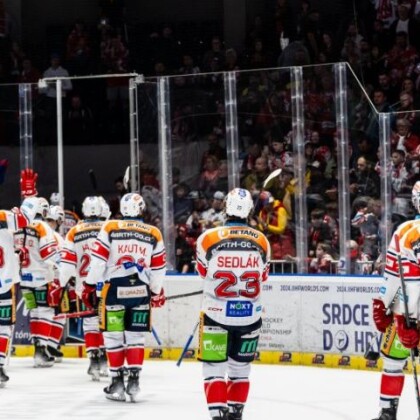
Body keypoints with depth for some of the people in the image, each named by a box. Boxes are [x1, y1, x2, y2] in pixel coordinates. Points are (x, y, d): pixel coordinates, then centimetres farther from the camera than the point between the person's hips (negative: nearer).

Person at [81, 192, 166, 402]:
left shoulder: (110, 228, -2)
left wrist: (90, 285, 1)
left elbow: (98, 259, -5)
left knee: (113, 335, 8)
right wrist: (157, 292, 23)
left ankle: (117, 380, 10)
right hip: (140, 291, 2)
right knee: (135, 336, 9)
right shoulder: (154, 234, 5)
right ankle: (134, 380, 2)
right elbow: (159, 268, 10)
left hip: (114, 290, -2)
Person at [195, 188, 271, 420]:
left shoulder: (209, 238, -10)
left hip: (217, 314, -3)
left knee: (214, 367, 4)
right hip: (249, 316, 3)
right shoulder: (261, 241, -2)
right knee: (240, 366, 18)